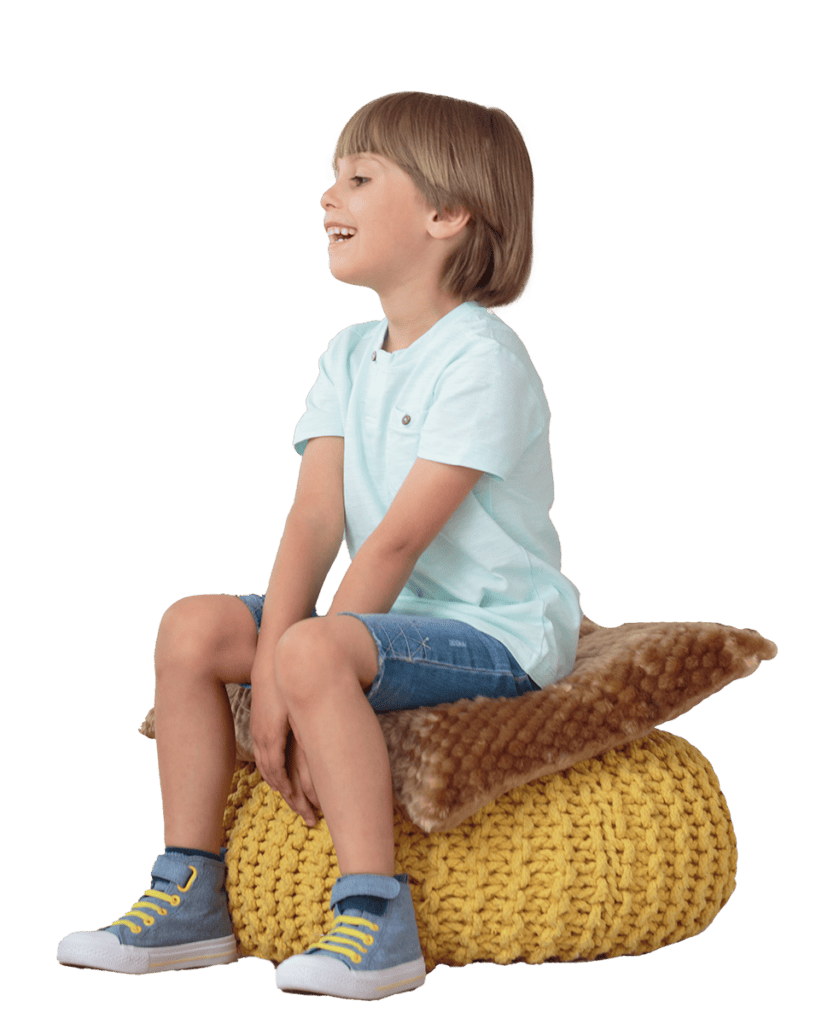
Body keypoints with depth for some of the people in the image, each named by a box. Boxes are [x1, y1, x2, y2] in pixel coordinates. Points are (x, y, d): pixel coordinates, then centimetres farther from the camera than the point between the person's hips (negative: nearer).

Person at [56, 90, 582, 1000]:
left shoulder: (483, 359, -17)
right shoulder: (349, 357, 9)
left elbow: (398, 540, -21)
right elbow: (314, 521, -3)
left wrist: (294, 660, -20)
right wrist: (267, 670, -16)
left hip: (500, 632, -8)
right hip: (395, 614, 8)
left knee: (315, 654, -33)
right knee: (192, 626, -4)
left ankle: (375, 919, -29)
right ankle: (187, 894, 2)